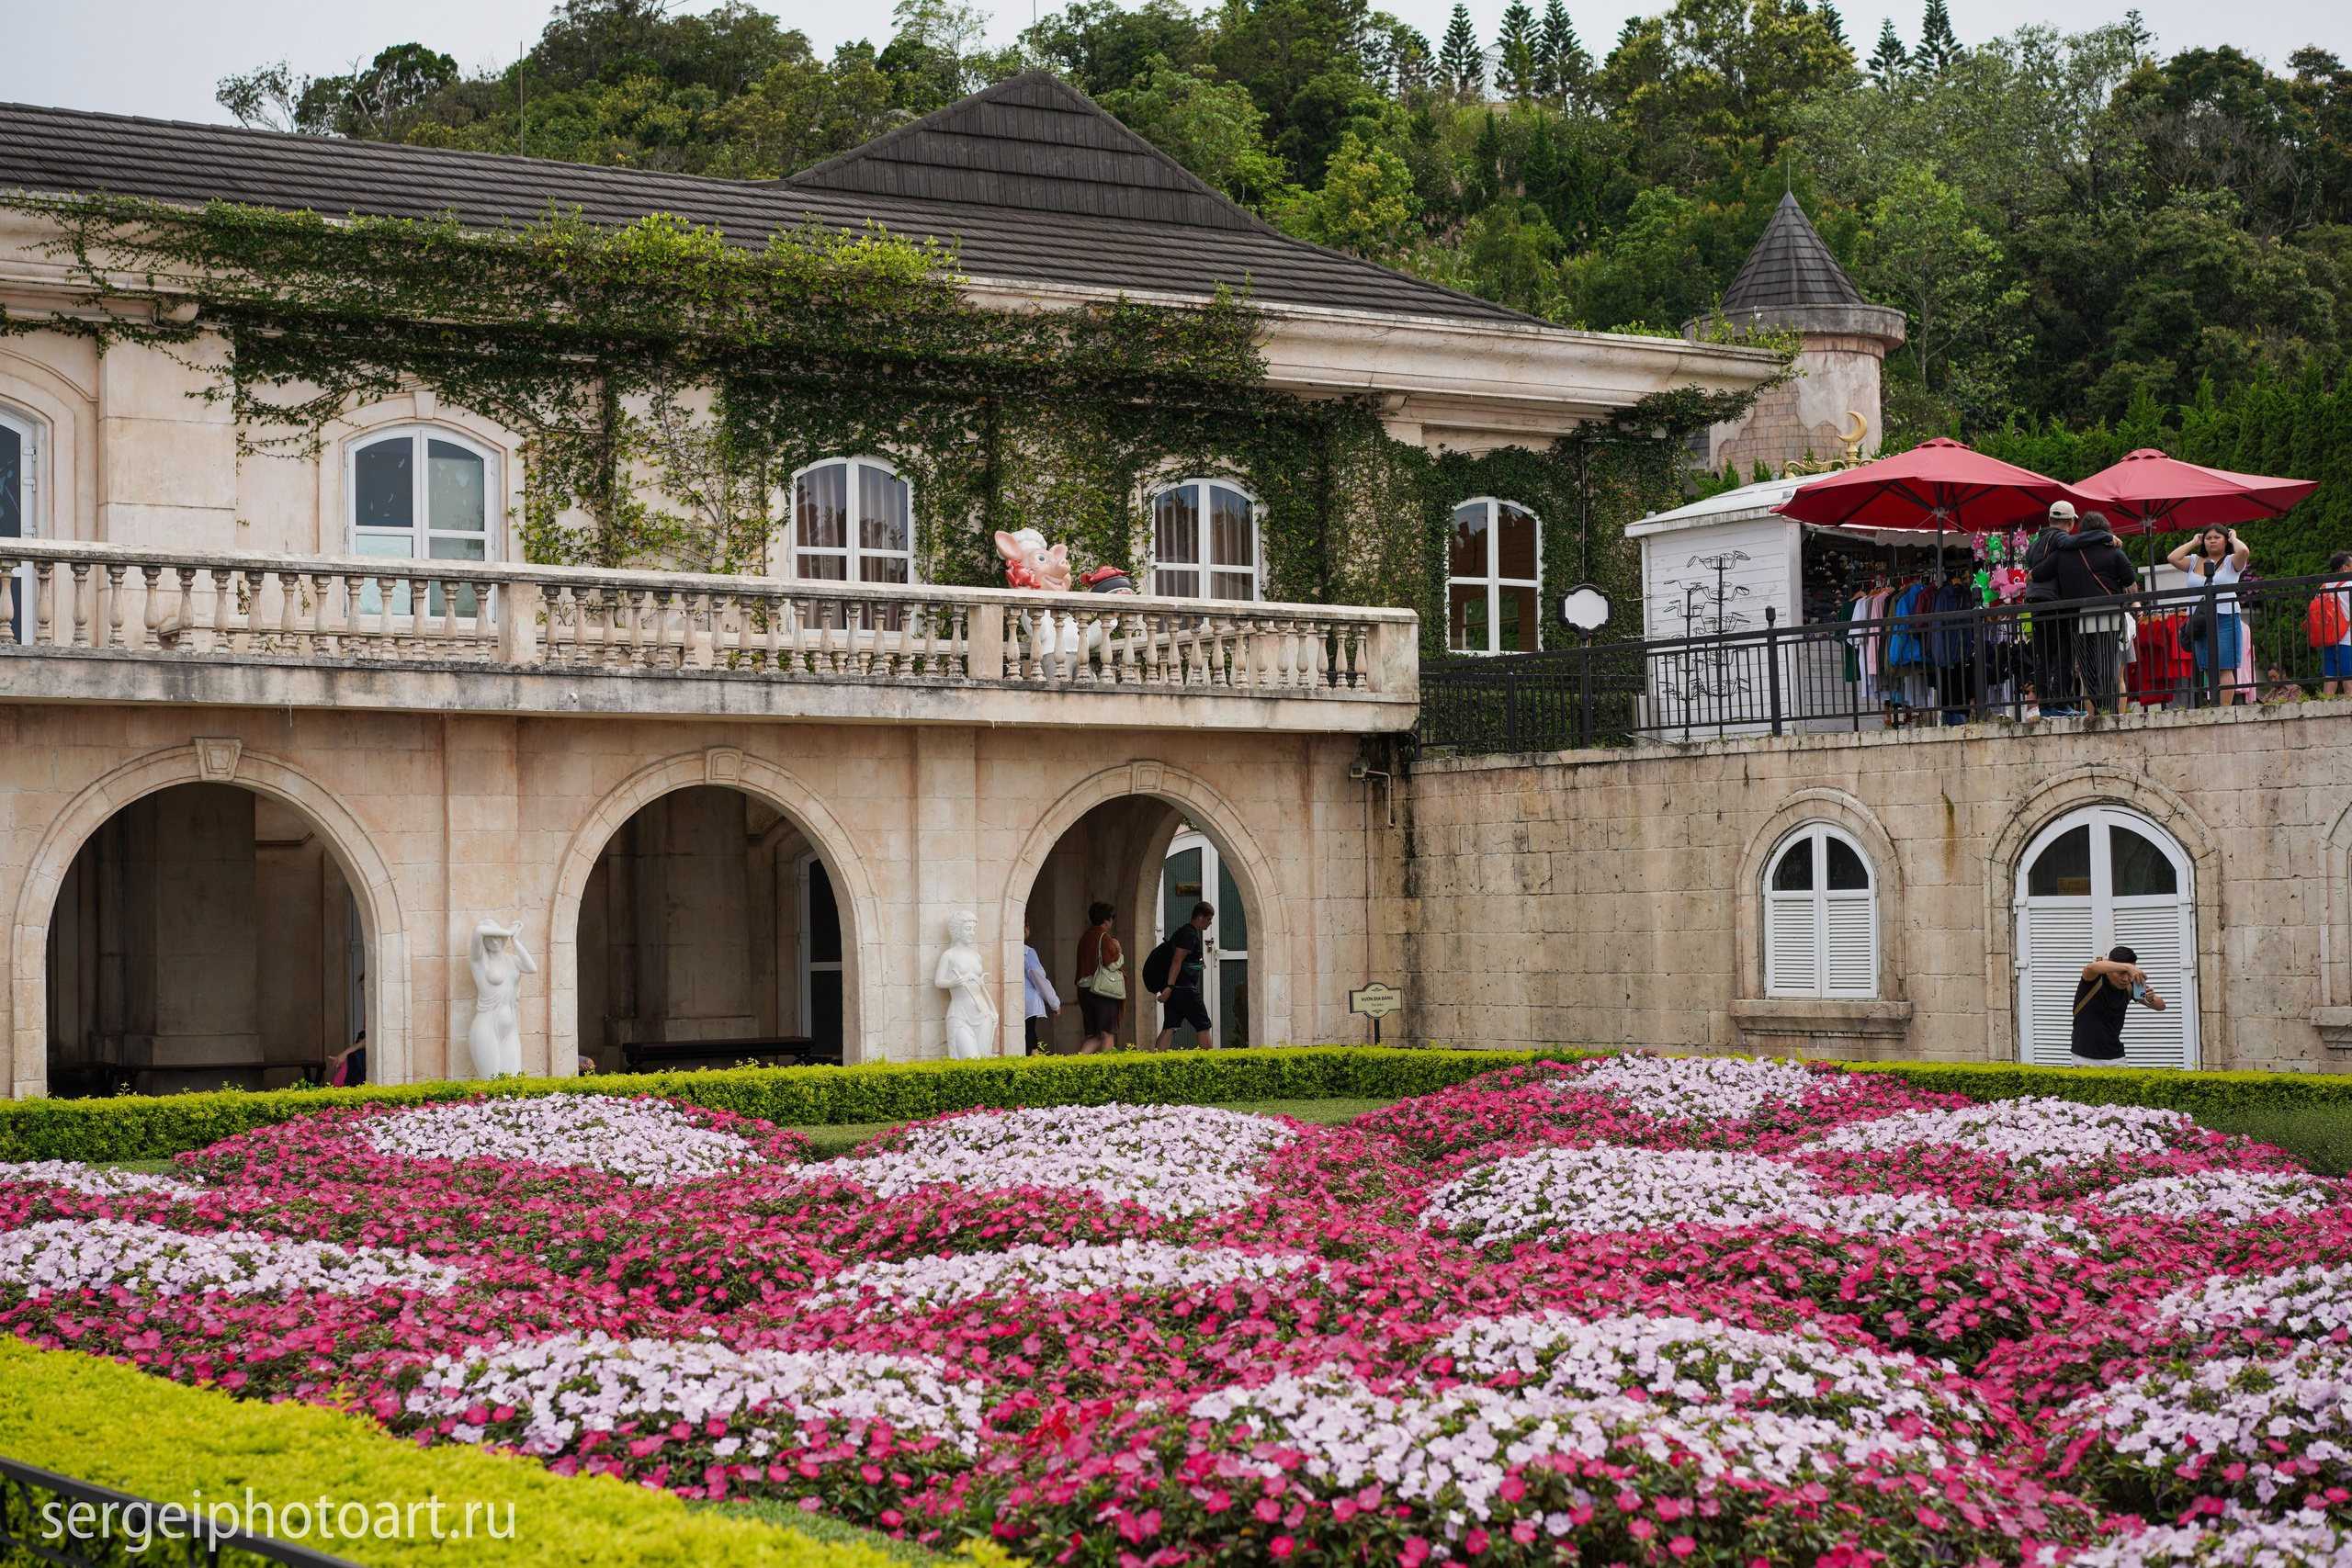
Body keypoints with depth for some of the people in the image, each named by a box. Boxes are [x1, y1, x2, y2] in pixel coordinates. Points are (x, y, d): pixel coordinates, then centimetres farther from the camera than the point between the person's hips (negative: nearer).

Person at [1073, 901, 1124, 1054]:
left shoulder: (1084, 939, 14)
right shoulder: (1104, 938, -10)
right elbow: (1114, 963, -14)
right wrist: (1118, 949, 5)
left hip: (1084, 989, 7)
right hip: (1103, 990, -7)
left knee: (1095, 1035, 11)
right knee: (1108, 1035, -1)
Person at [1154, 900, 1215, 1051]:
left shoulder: (1182, 931, 20)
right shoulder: (1190, 934, -12)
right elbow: (1177, 961, -21)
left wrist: (1198, 965, 26)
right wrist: (1170, 987, -26)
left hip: (1173, 988, 10)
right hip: (1183, 988, -10)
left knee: (1169, 1028, 2)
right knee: (1203, 1026, 0)